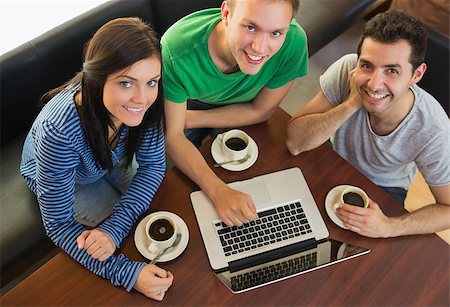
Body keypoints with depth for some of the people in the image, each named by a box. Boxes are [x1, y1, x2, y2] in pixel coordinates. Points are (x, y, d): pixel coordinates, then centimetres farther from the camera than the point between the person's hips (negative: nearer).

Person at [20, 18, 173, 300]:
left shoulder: (144, 102, -33)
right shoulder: (59, 131, -45)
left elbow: (153, 165, -20)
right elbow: (58, 224, -35)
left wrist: (114, 229, -33)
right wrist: (127, 273, -44)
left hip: (111, 162, 4)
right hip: (64, 180, -3)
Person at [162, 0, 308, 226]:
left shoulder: (293, 42, -37)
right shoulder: (176, 48, -42)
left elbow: (260, 111, -20)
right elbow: (172, 135, -32)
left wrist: (191, 119, -22)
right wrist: (219, 192, -45)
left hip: (242, 112, 2)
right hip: (188, 103, -1)